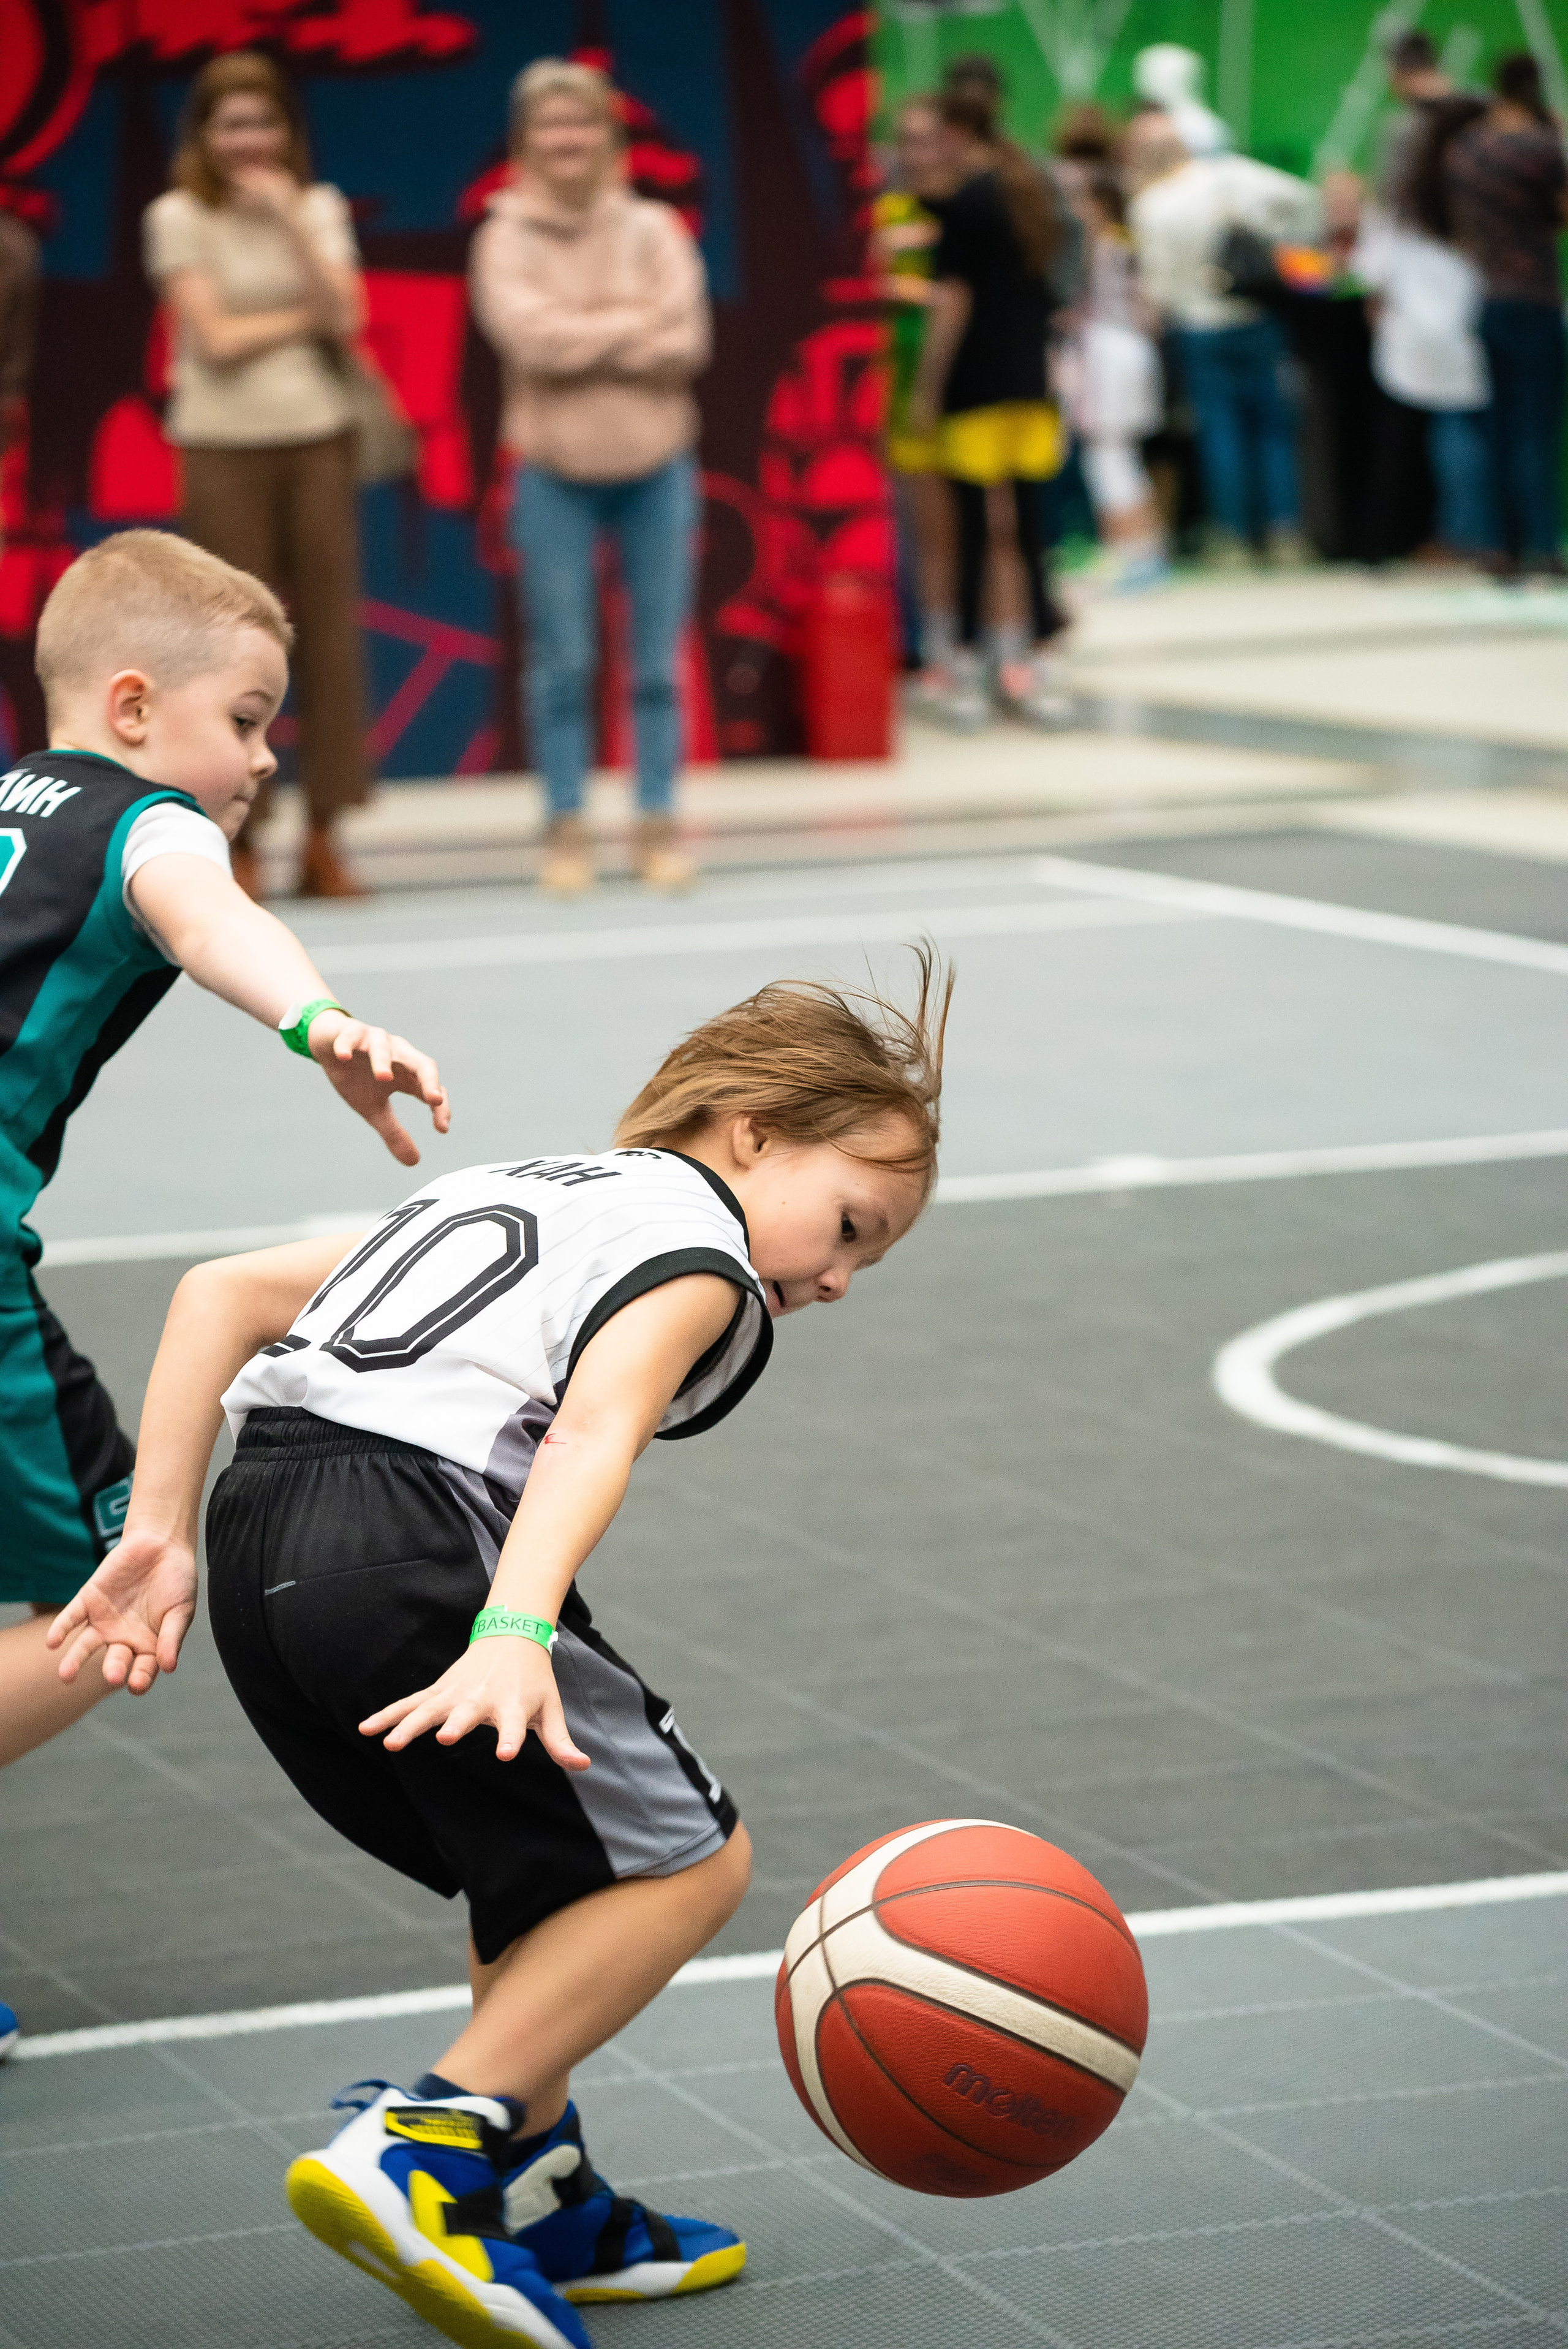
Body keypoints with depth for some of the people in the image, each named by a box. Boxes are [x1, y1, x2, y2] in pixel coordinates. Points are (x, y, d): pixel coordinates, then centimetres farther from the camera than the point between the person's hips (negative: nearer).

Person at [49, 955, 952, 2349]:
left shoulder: (525, 1195, 30)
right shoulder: (696, 1250, 6)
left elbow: (223, 1291, 21)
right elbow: (590, 1433, -17)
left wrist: (159, 1531, 16)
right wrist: (513, 1636, -31)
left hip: (260, 1546, 9)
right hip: (412, 1543, -8)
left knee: (551, 1862, 25)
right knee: (685, 1859, 3)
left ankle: (535, 2201, 28)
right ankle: (421, 2153, -8)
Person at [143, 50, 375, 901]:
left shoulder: (319, 209, 9)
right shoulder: (177, 219, -1)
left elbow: (345, 317, -5)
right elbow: (216, 337, -9)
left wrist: (291, 219, -10)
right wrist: (308, 317, -4)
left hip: (317, 440, 3)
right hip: (224, 448, -3)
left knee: (329, 633, -1)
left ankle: (322, 839, 5)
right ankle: (238, 843, 3)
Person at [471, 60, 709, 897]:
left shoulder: (654, 230, 1)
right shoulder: (507, 240, -2)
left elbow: (685, 341, -10)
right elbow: (531, 334, -17)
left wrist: (583, 338, -14)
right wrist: (634, 327, -11)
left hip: (656, 467, 1)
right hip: (555, 473, -1)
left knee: (658, 661, 5)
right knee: (562, 662, 1)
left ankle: (659, 823, 13)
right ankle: (566, 827, 10)